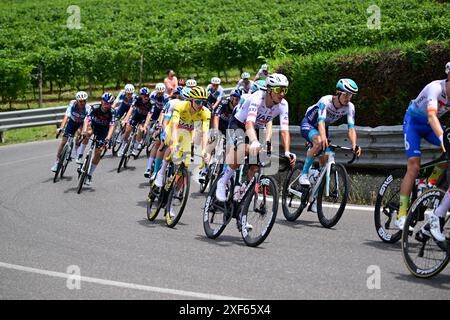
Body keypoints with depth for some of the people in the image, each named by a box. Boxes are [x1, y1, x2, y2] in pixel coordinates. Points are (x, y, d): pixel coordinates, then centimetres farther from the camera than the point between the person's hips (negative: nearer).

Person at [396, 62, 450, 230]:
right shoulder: (436, 88, -32)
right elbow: (432, 116, -44)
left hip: (430, 126, 6)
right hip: (413, 122, -6)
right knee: (414, 167, -17)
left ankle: (432, 180, -1)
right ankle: (401, 214, -13)